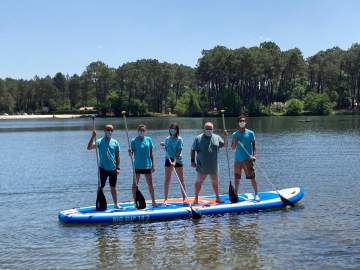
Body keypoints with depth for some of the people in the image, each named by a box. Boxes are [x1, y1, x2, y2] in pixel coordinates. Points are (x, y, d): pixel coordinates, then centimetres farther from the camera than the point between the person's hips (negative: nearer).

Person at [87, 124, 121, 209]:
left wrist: (118, 168, 1)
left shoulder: (115, 143, 3)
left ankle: (116, 204, 21)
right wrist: (93, 137, -30)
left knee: (113, 187, 12)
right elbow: (89, 147, -20)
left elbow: (117, 156, 7)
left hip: (113, 169, 3)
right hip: (103, 168, -3)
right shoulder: (100, 141, -6)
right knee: (101, 187, 3)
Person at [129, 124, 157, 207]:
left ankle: (153, 201, 19)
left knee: (150, 184, 9)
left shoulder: (148, 139, 3)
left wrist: (153, 165, 5)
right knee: (135, 184, 4)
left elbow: (151, 152, 7)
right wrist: (130, 152, -30)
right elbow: (131, 153, -7)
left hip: (147, 165, 3)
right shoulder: (134, 141, -5)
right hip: (137, 166, -2)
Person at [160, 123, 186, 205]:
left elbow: (179, 152, -14)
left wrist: (174, 161, -25)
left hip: (178, 160, -3)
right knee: (166, 180, 1)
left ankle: (184, 198, 11)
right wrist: (163, 144, -4)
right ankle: (165, 199, 7)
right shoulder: (167, 139, 7)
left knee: (181, 180, 3)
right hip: (168, 160, 3)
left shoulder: (179, 139, -5)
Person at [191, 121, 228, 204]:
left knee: (215, 182, 15)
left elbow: (225, 145, 9)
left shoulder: (217, 138, 8)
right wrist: (192, 161, -9)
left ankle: (217, 198, 29)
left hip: (213, 166, 4)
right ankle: (196, 199, 7)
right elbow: (193, 150, -2)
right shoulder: (198, 138, -3)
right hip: (202, 166, -4)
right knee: (199, 181, -2)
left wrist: (225, 137, -7)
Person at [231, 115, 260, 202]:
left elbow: (253, 145, 1)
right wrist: (235, 141, -12)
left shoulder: (250, 133, 0)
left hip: (248, 159, -3)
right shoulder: (235, 134, 6)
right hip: (237, 159, 3)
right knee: (237, 178, 10)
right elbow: (233, 148, 7)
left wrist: (254, 155, -12)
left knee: (252, 177, -4)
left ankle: (256, 194, 4)